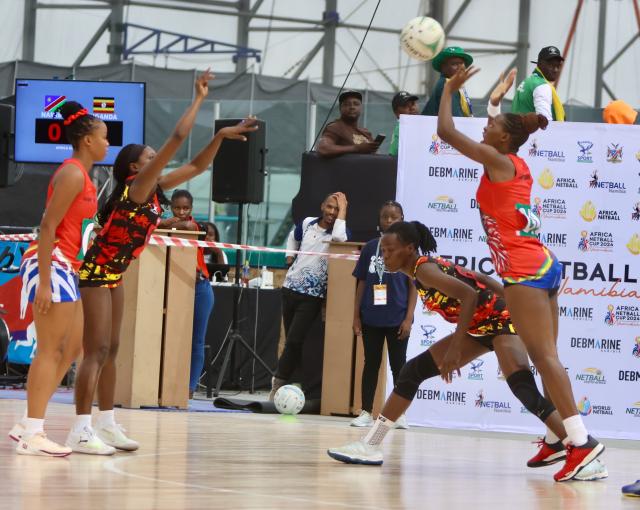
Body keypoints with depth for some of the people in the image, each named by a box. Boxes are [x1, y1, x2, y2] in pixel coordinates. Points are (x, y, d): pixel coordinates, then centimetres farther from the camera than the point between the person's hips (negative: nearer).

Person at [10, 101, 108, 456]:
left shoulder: (81, 175, 17)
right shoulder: (72, 174, -13)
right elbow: (48, 226, -19)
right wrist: (45, 281, -23)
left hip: (66, 269, 10)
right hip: (51, 266, -10)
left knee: (72, 348, 11)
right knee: (51, 350, -10)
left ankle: (28, 425, 13)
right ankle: (32, 435, -9)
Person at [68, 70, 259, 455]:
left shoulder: (155, 190, 6)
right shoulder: (136, 187, -17)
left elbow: (197, 166, 15)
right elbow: (178, 138, -21)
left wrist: (222, 136, 4)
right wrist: (199, 99, -15)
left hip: (113, 274, 10)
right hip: (96, 272, -10)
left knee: (110, 350, 11)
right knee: (96, 350, -12)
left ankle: (107, 425, 15)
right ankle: (81, 431, -13)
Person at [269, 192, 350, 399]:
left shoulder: (340, 230, -6)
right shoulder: (307, 224, 7)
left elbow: (339, 238, -31)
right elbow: (293, 238, 30)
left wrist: (343, 210, -21)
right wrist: (290, 256, 17)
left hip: (313, 296, -4)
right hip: (291, 288, 4)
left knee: (294, 341, -14)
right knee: (291, 341, 9)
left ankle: (279, 381, -6)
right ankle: (280, 382, 15)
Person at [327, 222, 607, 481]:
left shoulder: (425, 269, -20)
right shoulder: (429, 266, 8)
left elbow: (469, 296, -31)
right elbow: (479, 279, 12)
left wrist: (455, 349, -32)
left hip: (501, 320, -10)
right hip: (480, 328, 10)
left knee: (526, 391, -27)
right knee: (414, 371, 8)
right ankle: (370, 446, 13)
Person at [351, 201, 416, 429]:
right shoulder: (370, 247, 6)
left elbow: (413, 286, -2)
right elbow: (362, 283, 9)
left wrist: (408, 318, -9)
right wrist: (356, 316, 5)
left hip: (397, 319, -2)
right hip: (371, 318, 2)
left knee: (398, 364, 5)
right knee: (371, 363, 8)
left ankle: (399, 414, 11)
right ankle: (366, 413, 11)